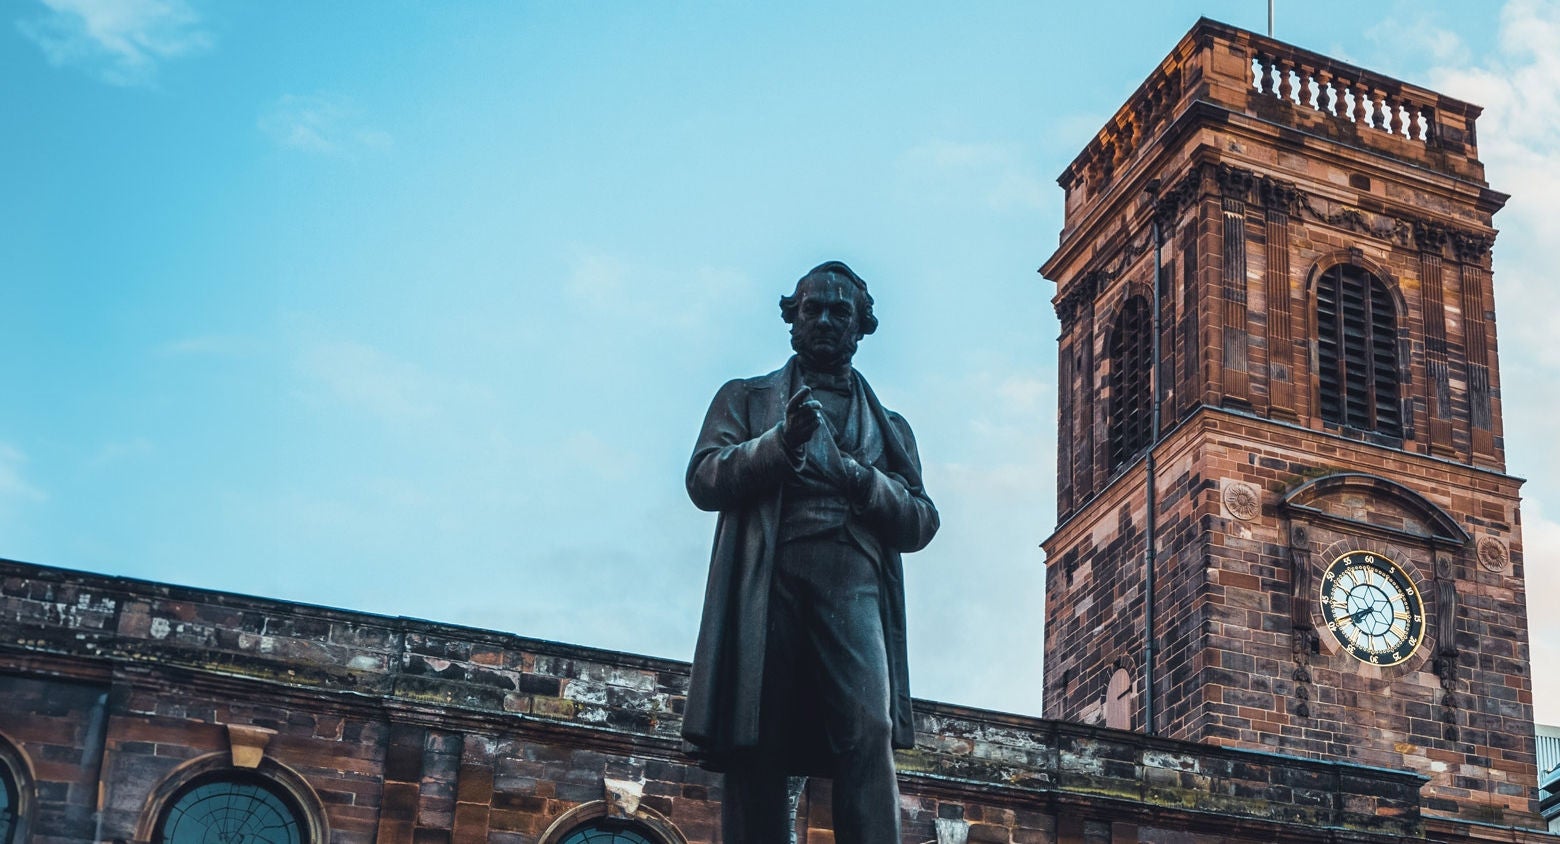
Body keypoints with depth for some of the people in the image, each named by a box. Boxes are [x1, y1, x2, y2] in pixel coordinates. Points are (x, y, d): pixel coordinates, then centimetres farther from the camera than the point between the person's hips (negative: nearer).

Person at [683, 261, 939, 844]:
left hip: (853, 585, 1)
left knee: (870, 732, -21)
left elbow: (921, 523, 16)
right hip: (766, 583, -1)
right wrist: (782, 440, -8)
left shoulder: (889, 425, 28)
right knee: (755, 747, -12)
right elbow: (703, 480, 7)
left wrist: (862, 480, -4)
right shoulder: (745, 398, 24)